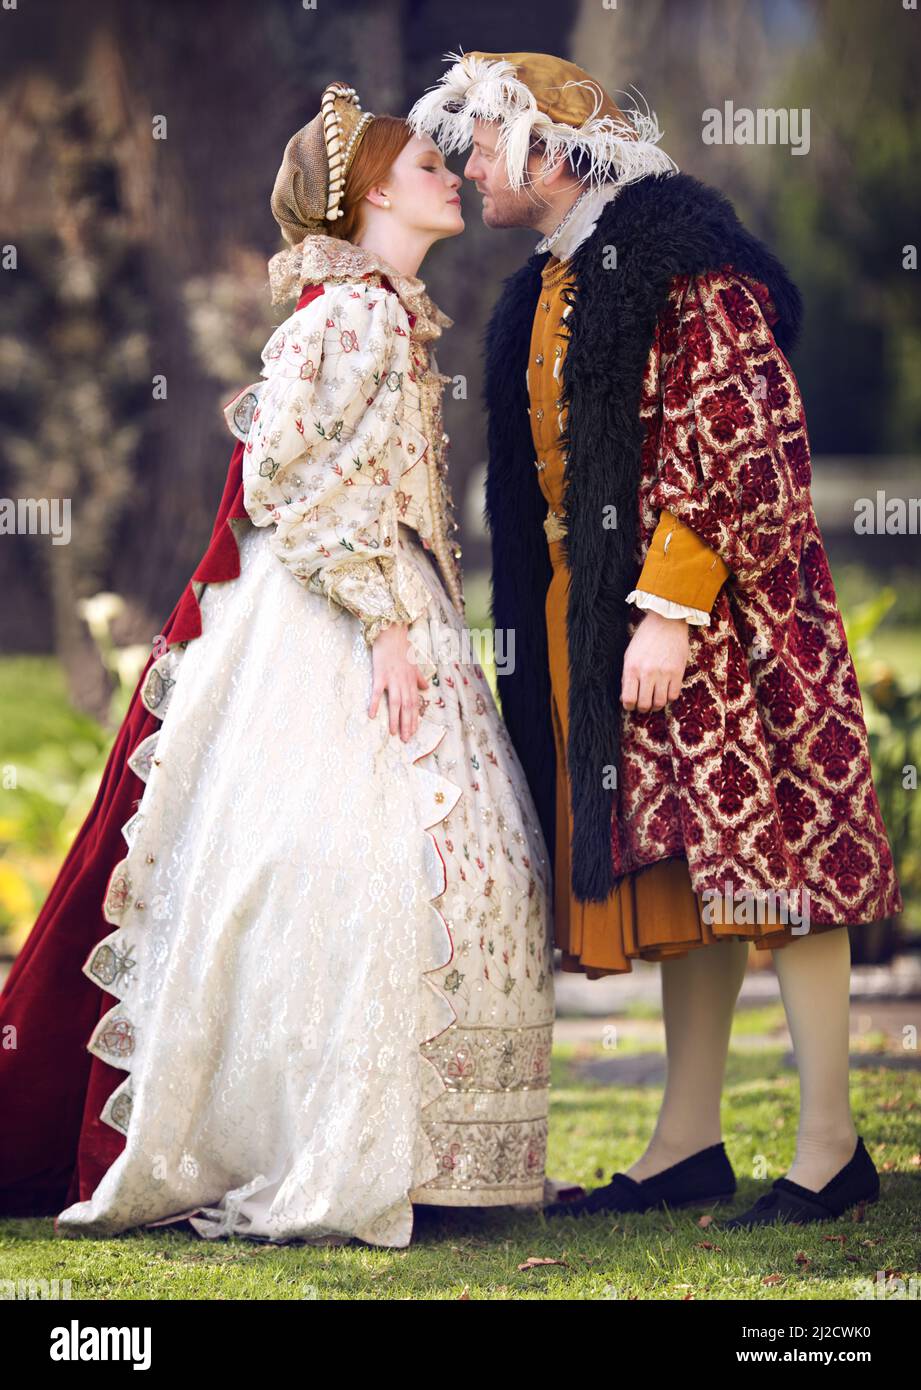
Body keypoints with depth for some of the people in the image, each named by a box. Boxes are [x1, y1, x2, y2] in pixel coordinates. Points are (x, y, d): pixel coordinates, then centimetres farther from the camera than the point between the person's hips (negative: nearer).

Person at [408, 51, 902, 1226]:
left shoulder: (679, 257, -10)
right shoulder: (545, 294, 19)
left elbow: (732, 446, -18)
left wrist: (669, 610, -22)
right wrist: (538, 630, 18)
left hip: (712, 606, -9)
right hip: (589, 615, 9)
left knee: (759, 853, -8)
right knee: (676, 867, 10)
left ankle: (830, 1147, -4)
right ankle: (689, 1141, 14)